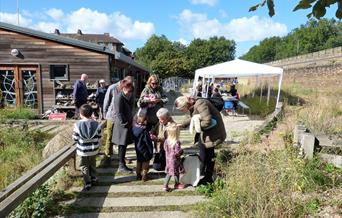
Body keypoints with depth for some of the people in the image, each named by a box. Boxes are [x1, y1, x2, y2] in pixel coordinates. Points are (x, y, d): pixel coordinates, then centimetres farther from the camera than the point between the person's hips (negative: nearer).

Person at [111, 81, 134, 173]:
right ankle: (121, 166, 8)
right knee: (122, 145, -2)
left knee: (124, 145, 13)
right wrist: (125, 124, -16)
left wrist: (130, 122, 11)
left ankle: (122, 164, 23)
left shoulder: (130, 96, 10)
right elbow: (118, 113, -17)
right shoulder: (119, 98, -15)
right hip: (121, 125, -8)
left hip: (128, 124, 8)